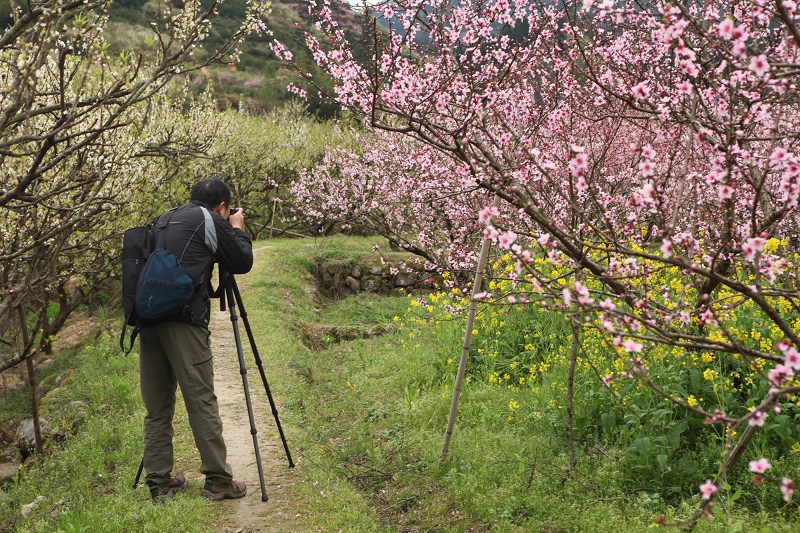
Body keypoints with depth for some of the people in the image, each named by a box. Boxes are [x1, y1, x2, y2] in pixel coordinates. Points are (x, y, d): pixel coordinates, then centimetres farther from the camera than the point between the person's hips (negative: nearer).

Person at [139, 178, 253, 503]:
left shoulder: (163, 220, 22)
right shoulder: (209, 220, 2)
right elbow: (243, 263, 5)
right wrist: (238, 229, 21)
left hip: (148, 317, 7)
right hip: (183, 320, -7)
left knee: (157, 406, 10)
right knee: (201, 401, -2)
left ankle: (159, 482, 14)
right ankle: (218, 480, 2)